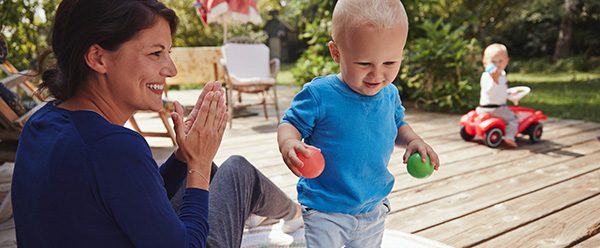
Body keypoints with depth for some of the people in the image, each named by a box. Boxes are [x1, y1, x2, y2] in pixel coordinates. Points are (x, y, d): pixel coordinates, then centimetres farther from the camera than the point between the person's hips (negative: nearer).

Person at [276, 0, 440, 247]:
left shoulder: (390, 95, -4)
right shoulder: (319, 94, -21)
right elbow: (291, 124, -14)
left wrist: (413, 140, -6)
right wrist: (288, 143, -36)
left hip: (374, 208, 6)